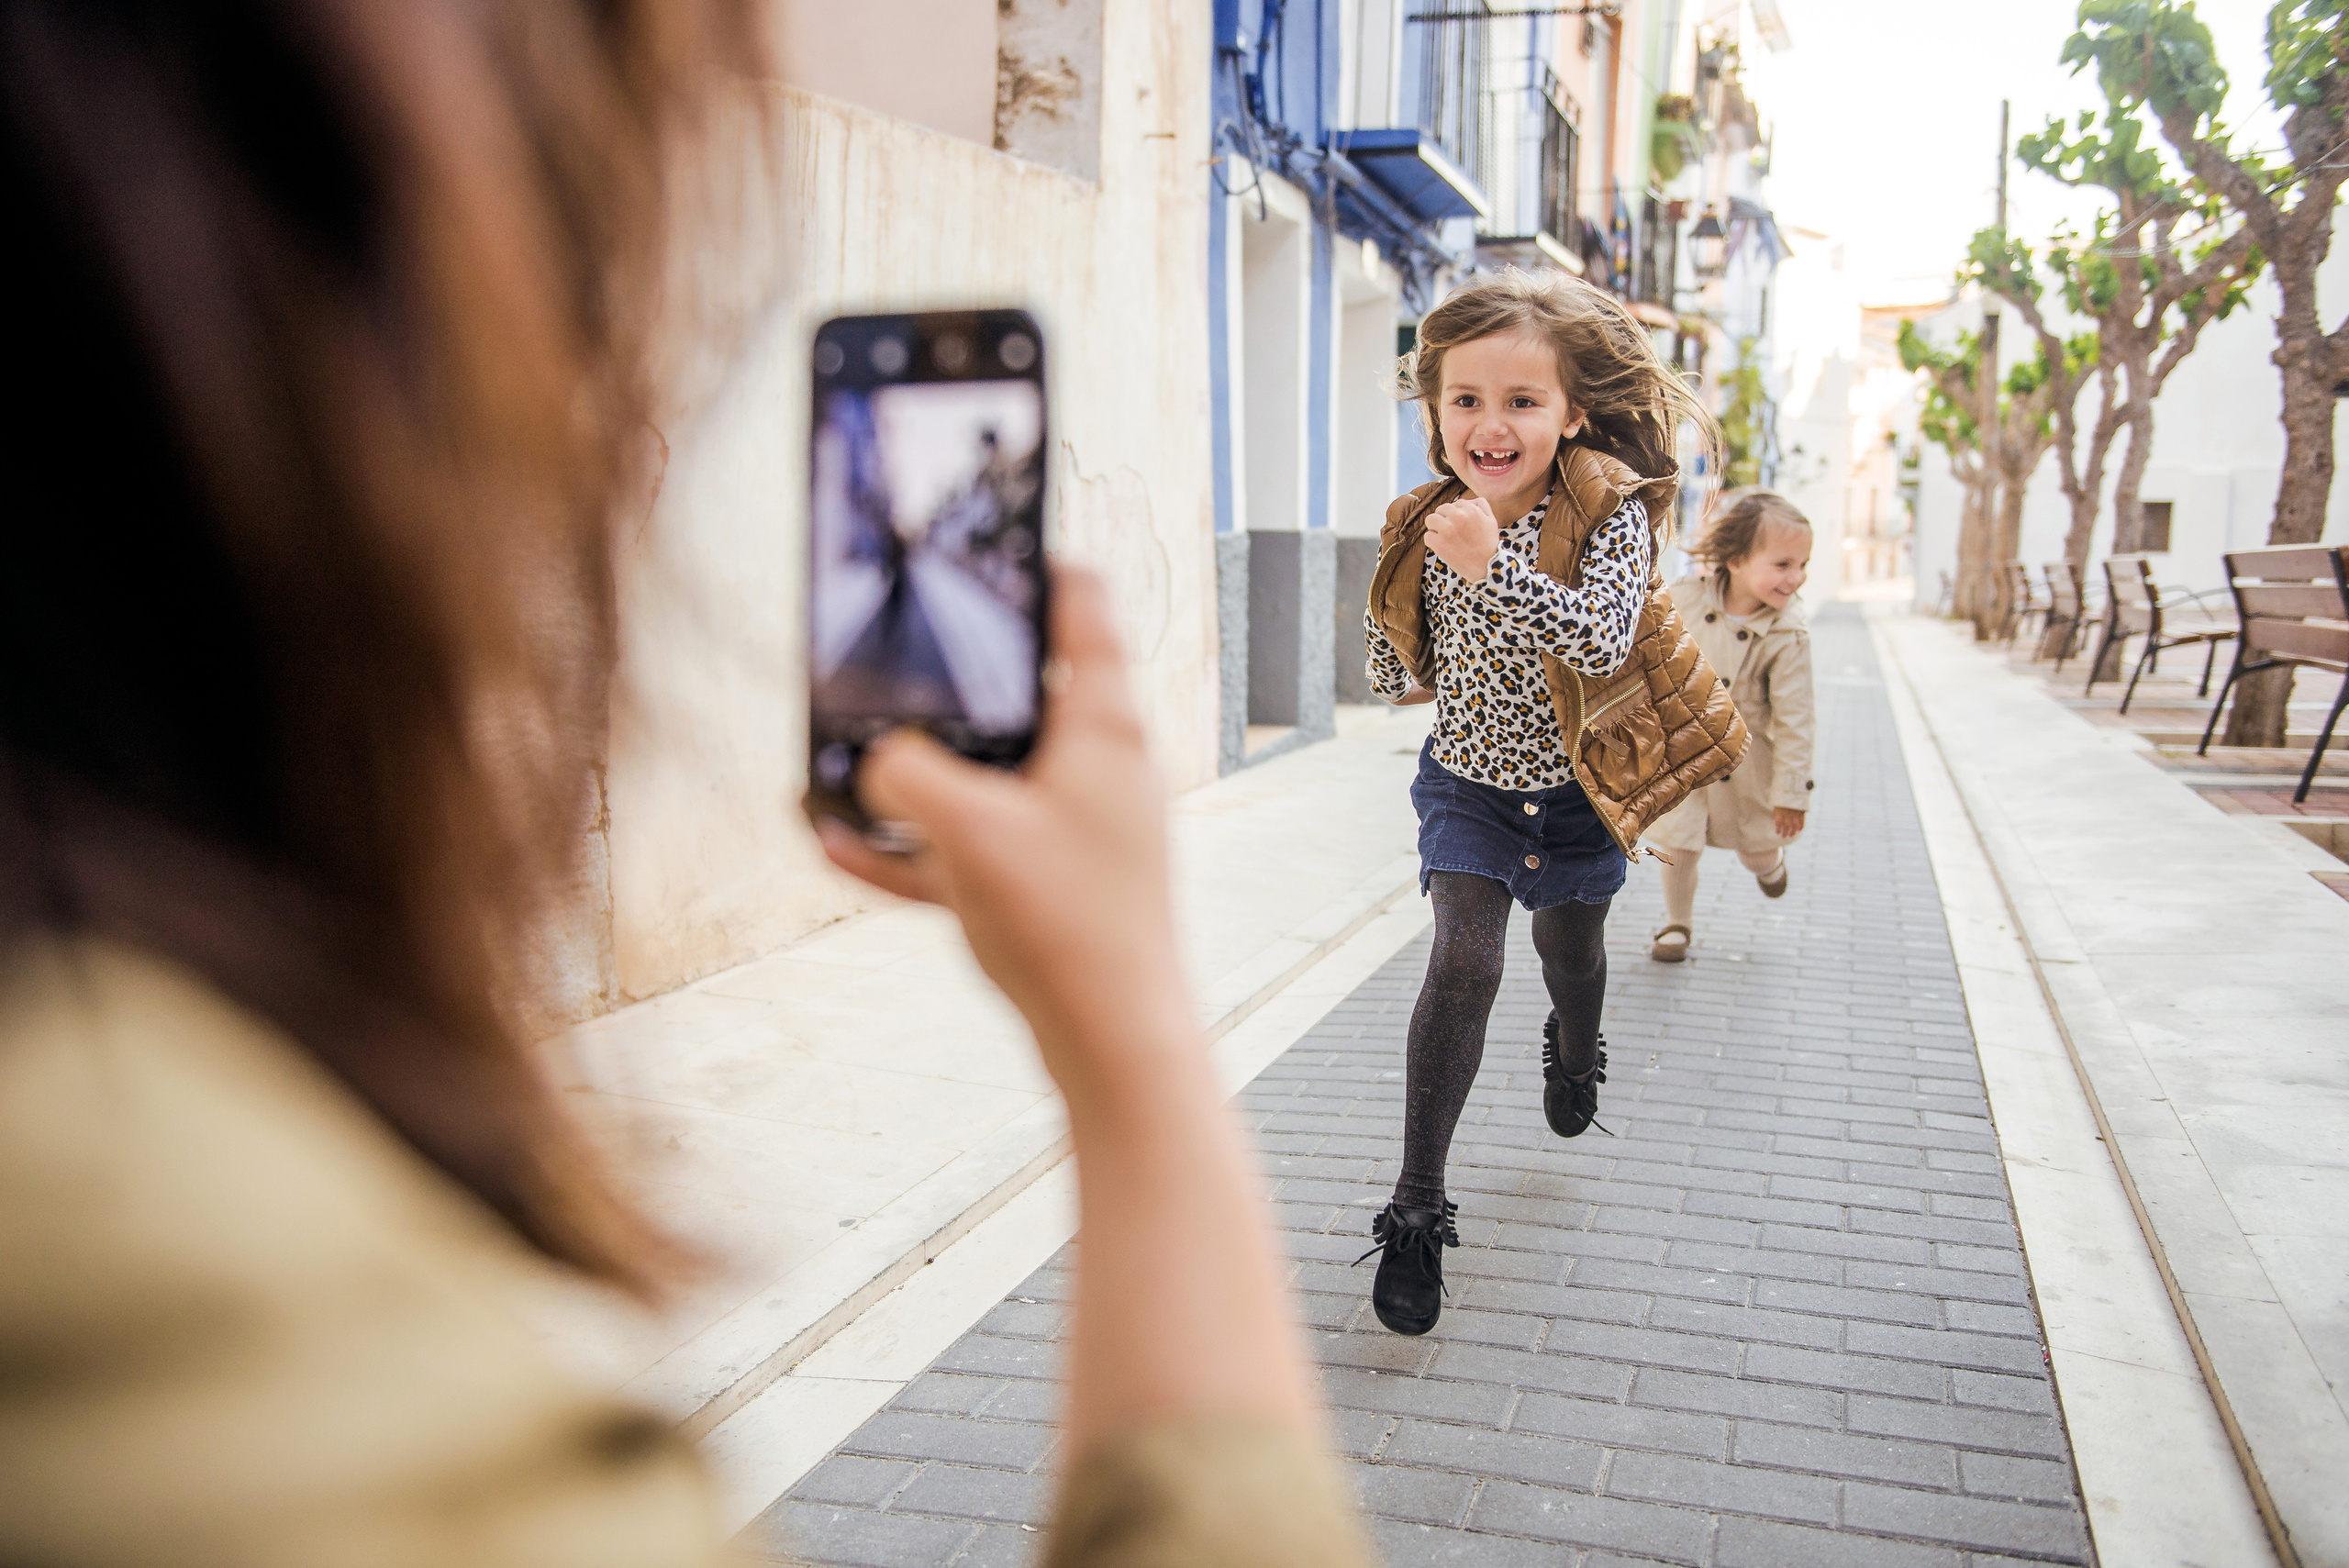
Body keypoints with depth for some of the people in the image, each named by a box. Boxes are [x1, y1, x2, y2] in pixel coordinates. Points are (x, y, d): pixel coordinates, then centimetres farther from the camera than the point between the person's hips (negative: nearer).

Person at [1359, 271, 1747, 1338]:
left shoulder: (1609, 510, -21)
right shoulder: (1425, 528, -11)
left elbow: (1601, 639, -38)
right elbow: (1398, 670, 8)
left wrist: (1494, 569, -48)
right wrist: (1402, 658, -11)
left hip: (1575, 785, 0)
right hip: (1470, 781, 1)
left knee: (1569, 944, 22)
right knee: (1463, 963, -14)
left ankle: (1575, 1053, 60)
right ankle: (1417, 1209, -7)